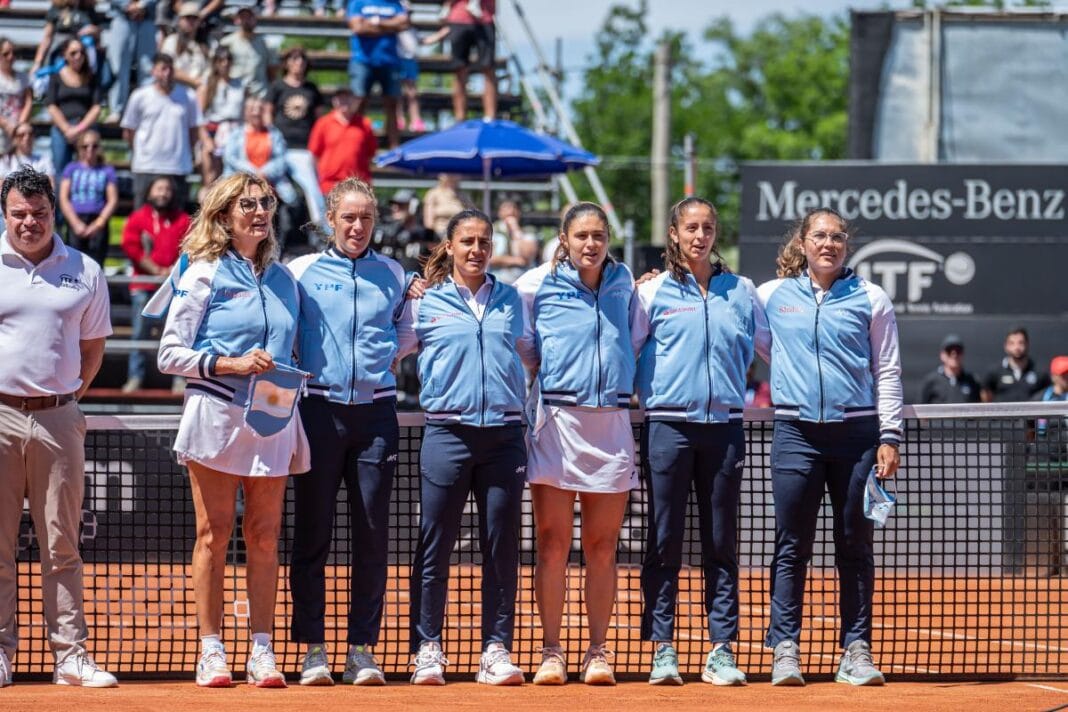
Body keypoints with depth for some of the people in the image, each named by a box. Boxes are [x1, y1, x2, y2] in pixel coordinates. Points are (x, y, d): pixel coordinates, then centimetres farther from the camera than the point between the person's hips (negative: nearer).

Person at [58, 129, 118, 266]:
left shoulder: (107, 171, 12)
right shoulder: (72, 169, 14)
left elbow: (113, 201, 5)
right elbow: (63, 199, 7)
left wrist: (98, 223, -9)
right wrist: (76, 223, -7)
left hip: (98, 222, -1)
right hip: (75, 220, 1)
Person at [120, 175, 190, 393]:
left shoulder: (182, 219, 9)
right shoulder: (138, 218, 7)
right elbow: (131, 247, -2)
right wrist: (156, 270, -9)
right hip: (144, 285, 0)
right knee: (139, 332, -1)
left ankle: (180, 379, -2)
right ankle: (135, 378, 4)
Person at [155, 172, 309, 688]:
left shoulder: (283, 279, 14)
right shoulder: (204, 275, 1)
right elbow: (170, 355, -2)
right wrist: (231, 364, -15)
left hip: (274, 419, 4)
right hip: (217, 415, -4)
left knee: (265, 535, 2)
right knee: (214, 532, -2)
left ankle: (261, 653, 5)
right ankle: (211, 652, 1)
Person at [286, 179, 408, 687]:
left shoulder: (394, 275, 12)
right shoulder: (302, 271, 6)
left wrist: (386, 365, 10)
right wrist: (297, 371, -1)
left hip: (376, 411, 1)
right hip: (321, 410, -1)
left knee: (373, 534, 1)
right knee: (312, 531, -1)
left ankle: (363, 649, 6)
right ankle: (312, 649, 3)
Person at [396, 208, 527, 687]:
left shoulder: (510, 301, 13)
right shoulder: (425, 303, 6)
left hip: (504, 433, 2)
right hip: (447, 430, -2)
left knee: (501, 547, 2)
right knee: (434, 547, -1)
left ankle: (496, 650, 7)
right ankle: (427, 649, 5)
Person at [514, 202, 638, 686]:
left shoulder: (624, 284, 10)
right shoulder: (538, 285, 1)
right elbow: (522, 349, 11)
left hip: (611, 423, 2)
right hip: (558, 419, -2)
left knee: (602, 548, 4)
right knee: (553, 544, -2)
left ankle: (597, 653, 9)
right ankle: (551, 652, 3)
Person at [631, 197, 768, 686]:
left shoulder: (740, 291, 11)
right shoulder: (653, 292, 4)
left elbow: (771, 346, 20)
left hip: (723, 426, 2)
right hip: (668, 426, -2)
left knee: (721, 544, 3)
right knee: (664, 542, -1)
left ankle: (721, 652, 5)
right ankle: (662, 650, 2)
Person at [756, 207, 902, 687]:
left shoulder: (871, 299, 6)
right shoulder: (772, 297, 9)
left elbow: (888, 372, 5)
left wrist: (889, 436, -1)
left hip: (857, 432, 0)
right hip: (796, 433, 0)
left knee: (855, 547, 4)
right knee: (792, 548, 0)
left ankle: (856, 651, 8)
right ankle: (785, 650, 2)